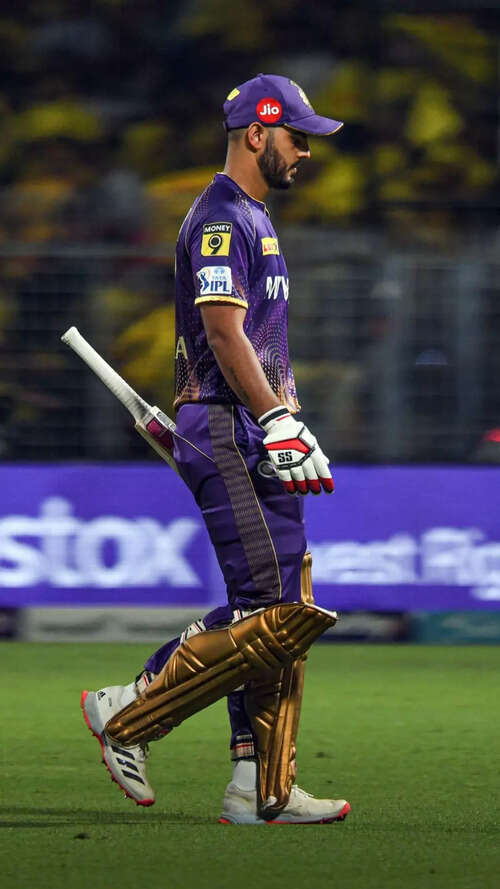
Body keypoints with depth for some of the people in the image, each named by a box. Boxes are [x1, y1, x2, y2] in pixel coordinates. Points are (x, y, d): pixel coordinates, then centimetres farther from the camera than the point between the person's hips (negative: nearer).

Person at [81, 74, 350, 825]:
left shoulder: (254, 218, 22)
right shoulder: (221, 217, -10)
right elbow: (225, 333, -20)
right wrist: (278, 425, -24)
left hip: (258, 434, 10)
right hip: (226, 432, -10)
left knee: (284, 615, 5)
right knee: (266, 612, -15)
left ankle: (262, 791, 5)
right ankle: (127, 716, -4)